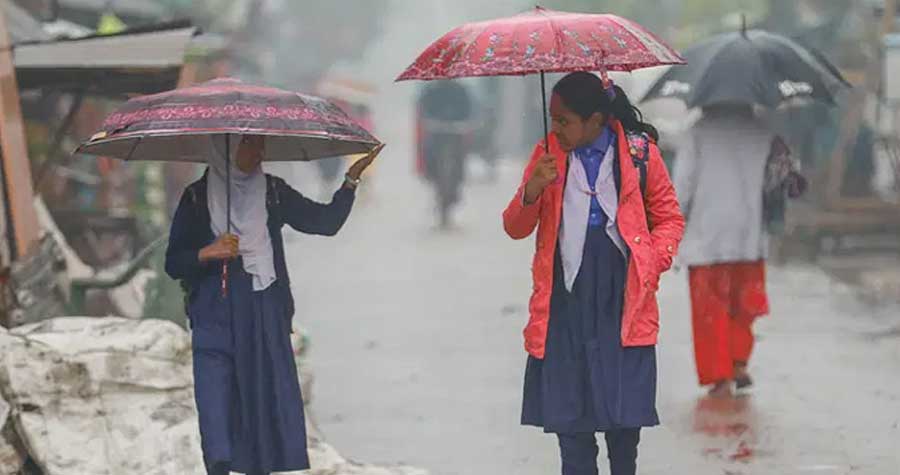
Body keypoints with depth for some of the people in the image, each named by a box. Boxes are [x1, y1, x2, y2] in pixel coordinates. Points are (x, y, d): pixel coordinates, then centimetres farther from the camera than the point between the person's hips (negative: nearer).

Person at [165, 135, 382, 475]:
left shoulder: (273, 192, 8)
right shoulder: (197, 197, 3)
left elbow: (327, 222, 4)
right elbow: (173, 264, 4)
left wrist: (351, 180, -6)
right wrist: (206, 253, -14)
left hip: (267, 323, 2)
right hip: (215, 324, -2)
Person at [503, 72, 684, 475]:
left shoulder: (640, 154, 2)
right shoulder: (548, 155, 7)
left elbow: (669, 217, 10)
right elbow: (515, 228, 7)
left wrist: (654, 261, -8)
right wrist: (533, 190, -13)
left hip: (623, 297, -2)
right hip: (565, 296, 2)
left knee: (625, 415, -2)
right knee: (568, 415, 0)